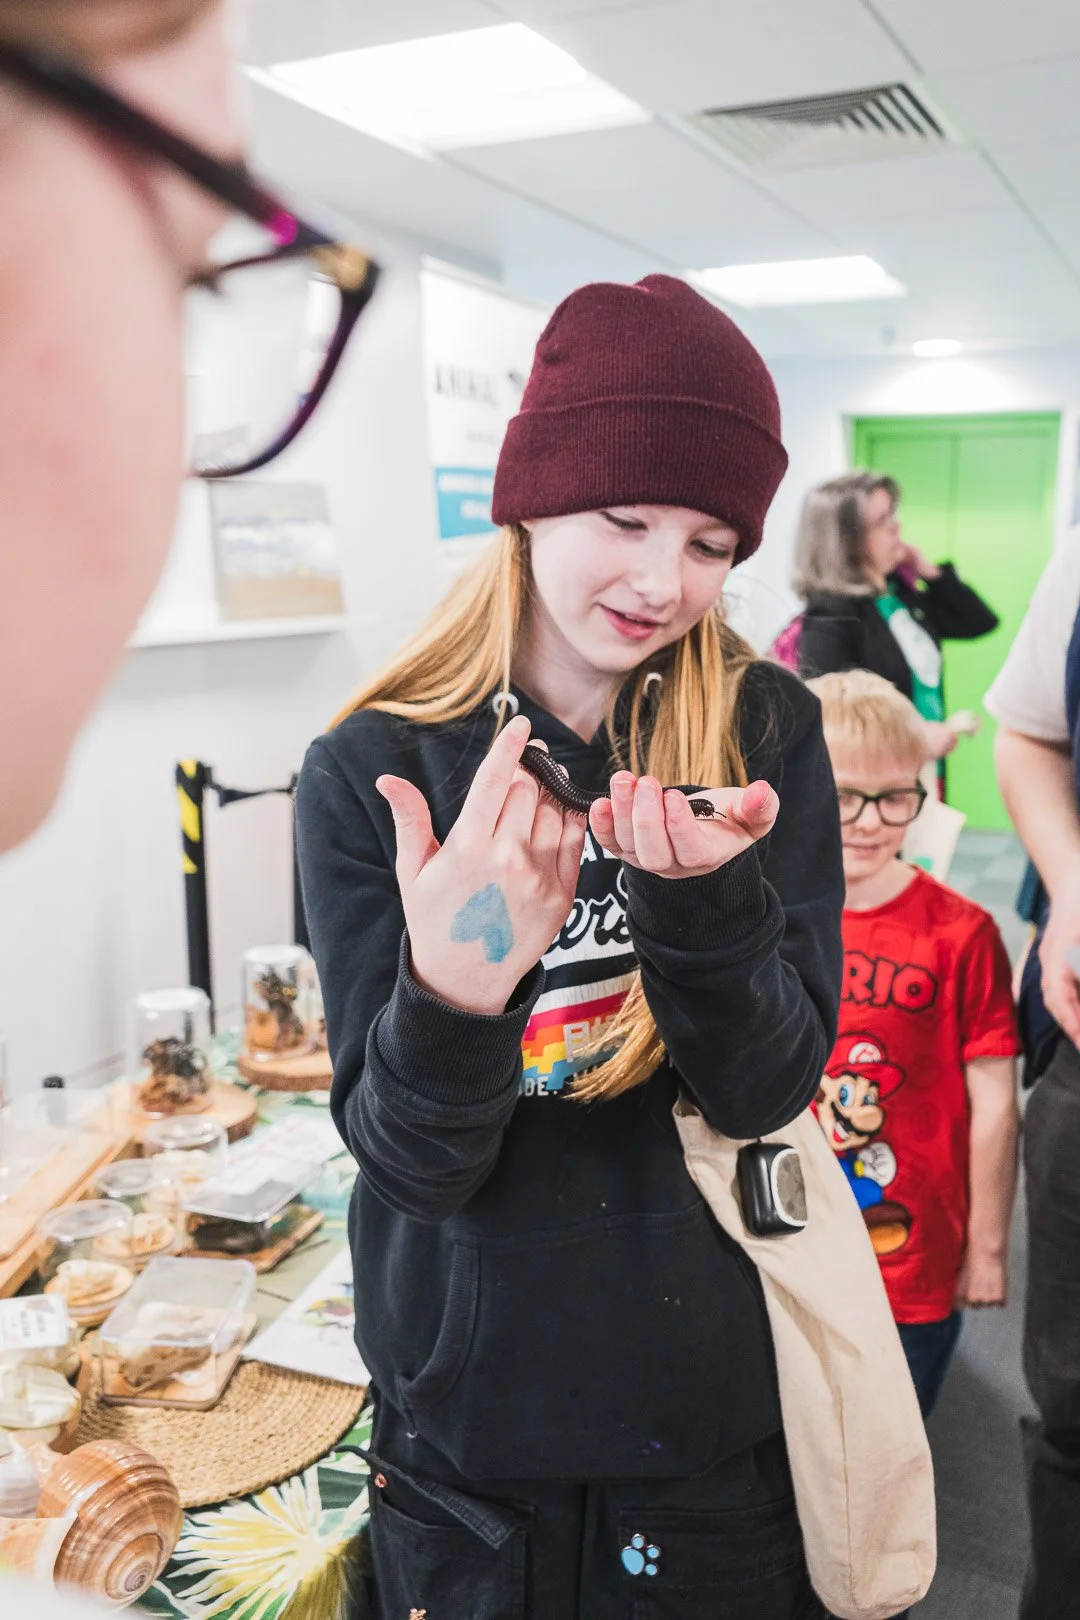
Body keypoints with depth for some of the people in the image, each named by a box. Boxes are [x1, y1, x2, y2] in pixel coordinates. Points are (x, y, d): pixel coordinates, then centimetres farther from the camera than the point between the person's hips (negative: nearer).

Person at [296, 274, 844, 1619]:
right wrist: (450, 992, -36)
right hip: (466, 1402, 0)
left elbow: (769, 1088, -12)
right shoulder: (368, 771, -14)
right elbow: (412, 1165, -15)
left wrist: (706, 894, -31)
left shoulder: (765, 731, -10)